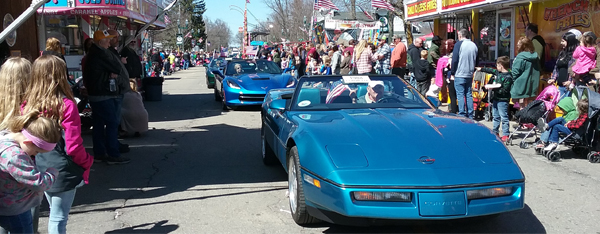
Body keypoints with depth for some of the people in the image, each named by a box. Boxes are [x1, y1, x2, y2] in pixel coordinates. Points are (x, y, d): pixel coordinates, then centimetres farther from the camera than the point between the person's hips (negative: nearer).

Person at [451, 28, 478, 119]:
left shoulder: (459, 44, -8)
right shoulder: (474, 45, 11)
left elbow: (454, 60, -10)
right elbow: (476, 61, 16)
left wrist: (452, 73, -4)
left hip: (459, 75, -6)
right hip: (470, 75, 6)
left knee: (460, 95, -3)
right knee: (469, 95, 10)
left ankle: (462, 115, -5)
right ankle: (470, 116, 11)